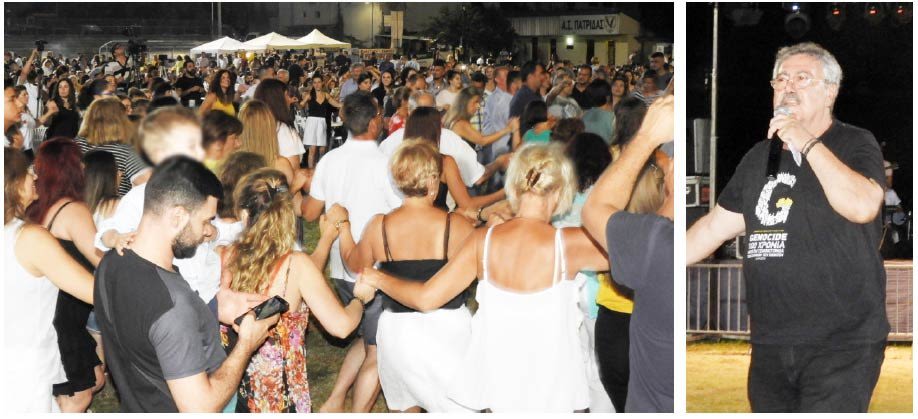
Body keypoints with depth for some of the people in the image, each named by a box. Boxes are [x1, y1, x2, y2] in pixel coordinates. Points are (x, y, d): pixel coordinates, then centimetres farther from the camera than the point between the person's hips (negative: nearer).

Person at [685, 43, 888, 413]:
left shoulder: (854, 144, -2)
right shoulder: (759, 158, 16)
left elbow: (863, 206, -22)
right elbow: (715, 227, 19)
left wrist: (807, 144, -19)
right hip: (770, 346, 6)